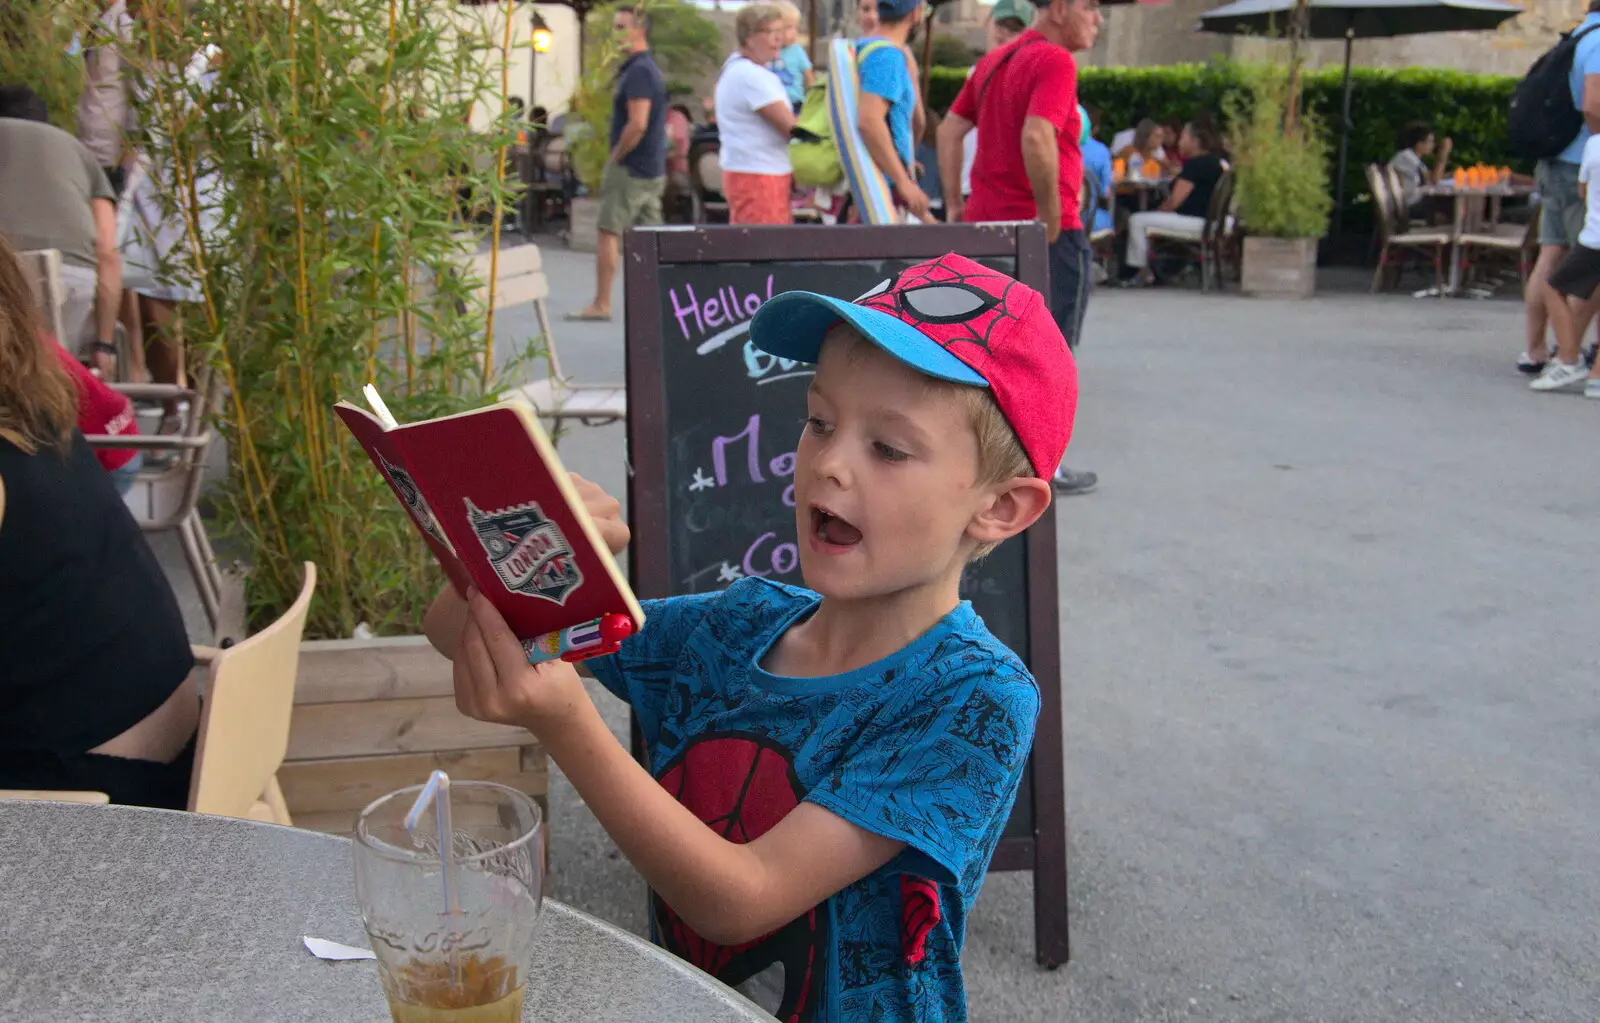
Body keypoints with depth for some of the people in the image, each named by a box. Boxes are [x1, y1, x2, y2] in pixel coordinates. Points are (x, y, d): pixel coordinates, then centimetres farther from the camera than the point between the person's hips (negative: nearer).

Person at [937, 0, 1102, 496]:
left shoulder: (994, 61, 14)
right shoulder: (1055, 61, -14)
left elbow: (949, 130, 16)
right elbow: (1036, 139, -28)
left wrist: (954, 204, 14)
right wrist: (1052, 216, -21)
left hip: (984, 223, 8)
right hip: (1044, 233, -8)